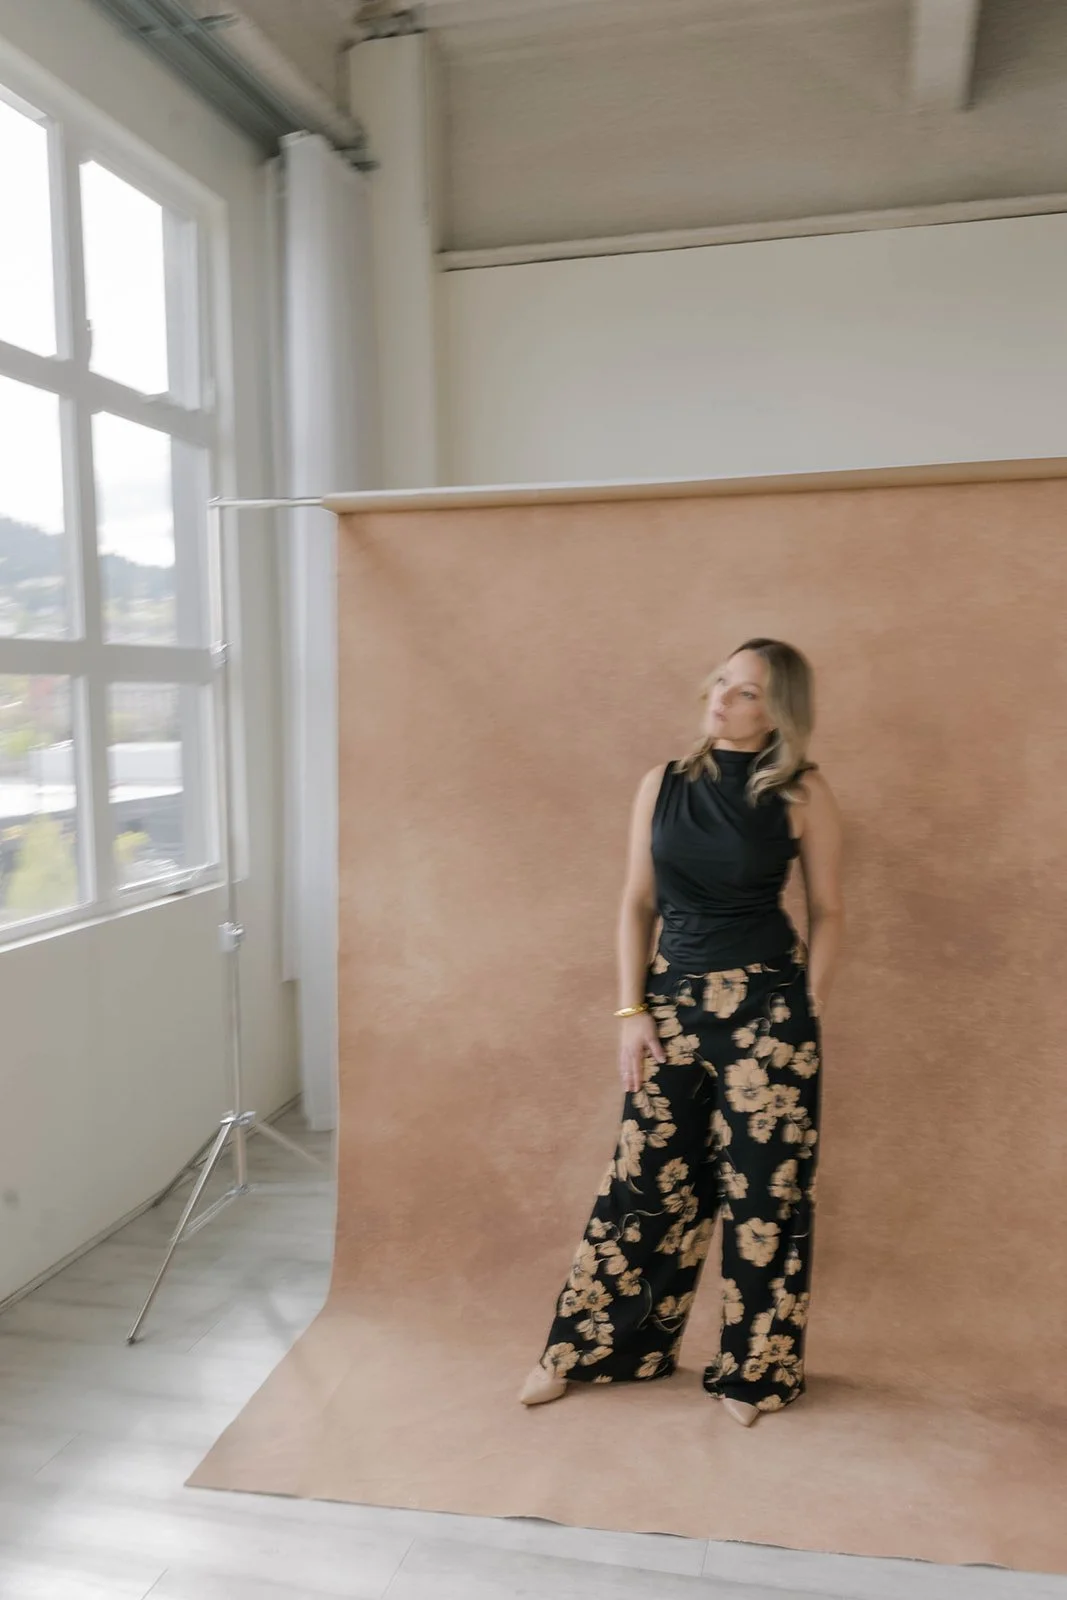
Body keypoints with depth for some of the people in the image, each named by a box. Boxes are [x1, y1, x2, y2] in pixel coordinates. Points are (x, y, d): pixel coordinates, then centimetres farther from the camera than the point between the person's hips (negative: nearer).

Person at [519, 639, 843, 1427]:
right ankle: (582, 1348, 28)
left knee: (763, 1187, 7)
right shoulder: (663, 784, 3)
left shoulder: (803, 792, -6)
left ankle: (752, 1370, 28)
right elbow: (638, 905, 5)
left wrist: (806, 1014, -3)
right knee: (649, 1177, 11)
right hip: (674, 999, 3)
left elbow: (828, 912, 0)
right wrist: (632, 1012, 1)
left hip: (767, 1005, -2)